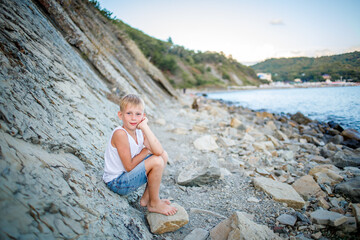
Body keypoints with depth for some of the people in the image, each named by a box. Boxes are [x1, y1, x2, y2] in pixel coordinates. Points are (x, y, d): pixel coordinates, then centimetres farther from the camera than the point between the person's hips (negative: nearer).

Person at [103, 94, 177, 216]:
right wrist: (145, 151, -10)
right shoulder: (120, 133, -25)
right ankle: (154, 204, 1)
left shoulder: (140, 132, -2)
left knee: (163, 155, 5)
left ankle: (146, 198, 9)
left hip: (128, 175, 8)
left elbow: (158, 151, -19)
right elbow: (129, 166, -22)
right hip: (116, 182, -8)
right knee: (157, 161, -21)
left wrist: (145, 127, -22)